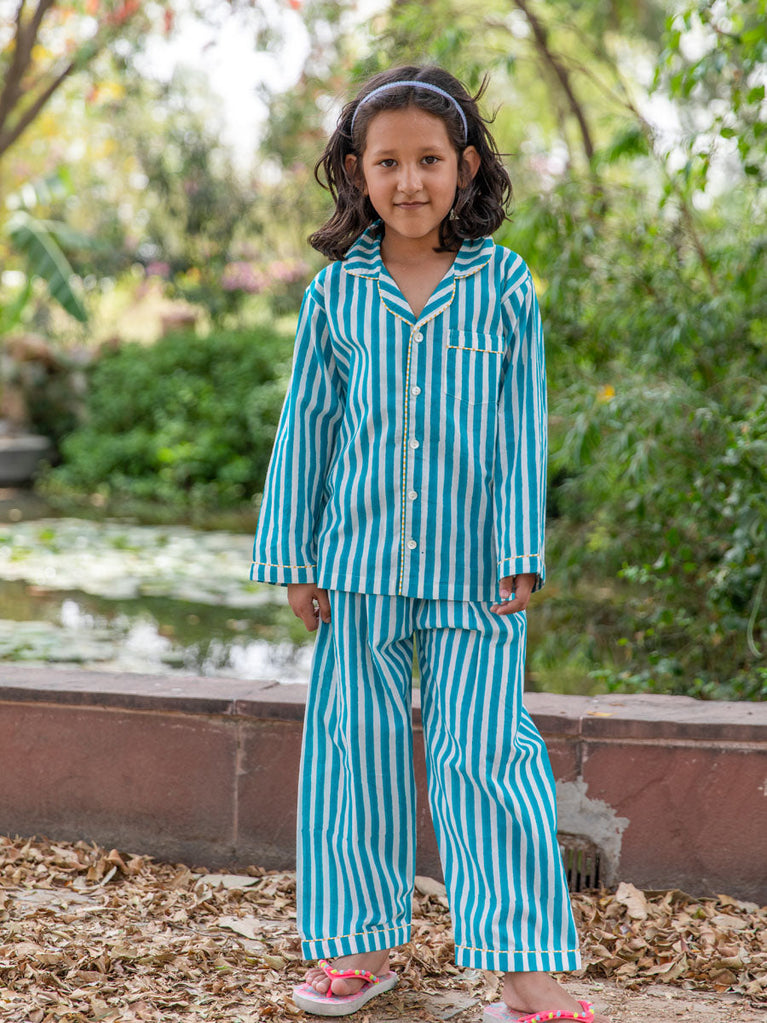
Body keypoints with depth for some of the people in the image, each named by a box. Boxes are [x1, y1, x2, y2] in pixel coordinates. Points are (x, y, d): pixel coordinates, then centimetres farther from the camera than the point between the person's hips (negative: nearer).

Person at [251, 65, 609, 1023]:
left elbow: (520, 430, 0)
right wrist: (294, 561, 6)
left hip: (473, 571, -2)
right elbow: (305, 427, 7)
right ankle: (359, 943, 24)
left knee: (483, 754, -4)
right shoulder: (335, 292, 3)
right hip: (361, 564, 2)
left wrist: (521, 555, -4)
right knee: (355, 748, 9)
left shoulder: (505, 286, -1)